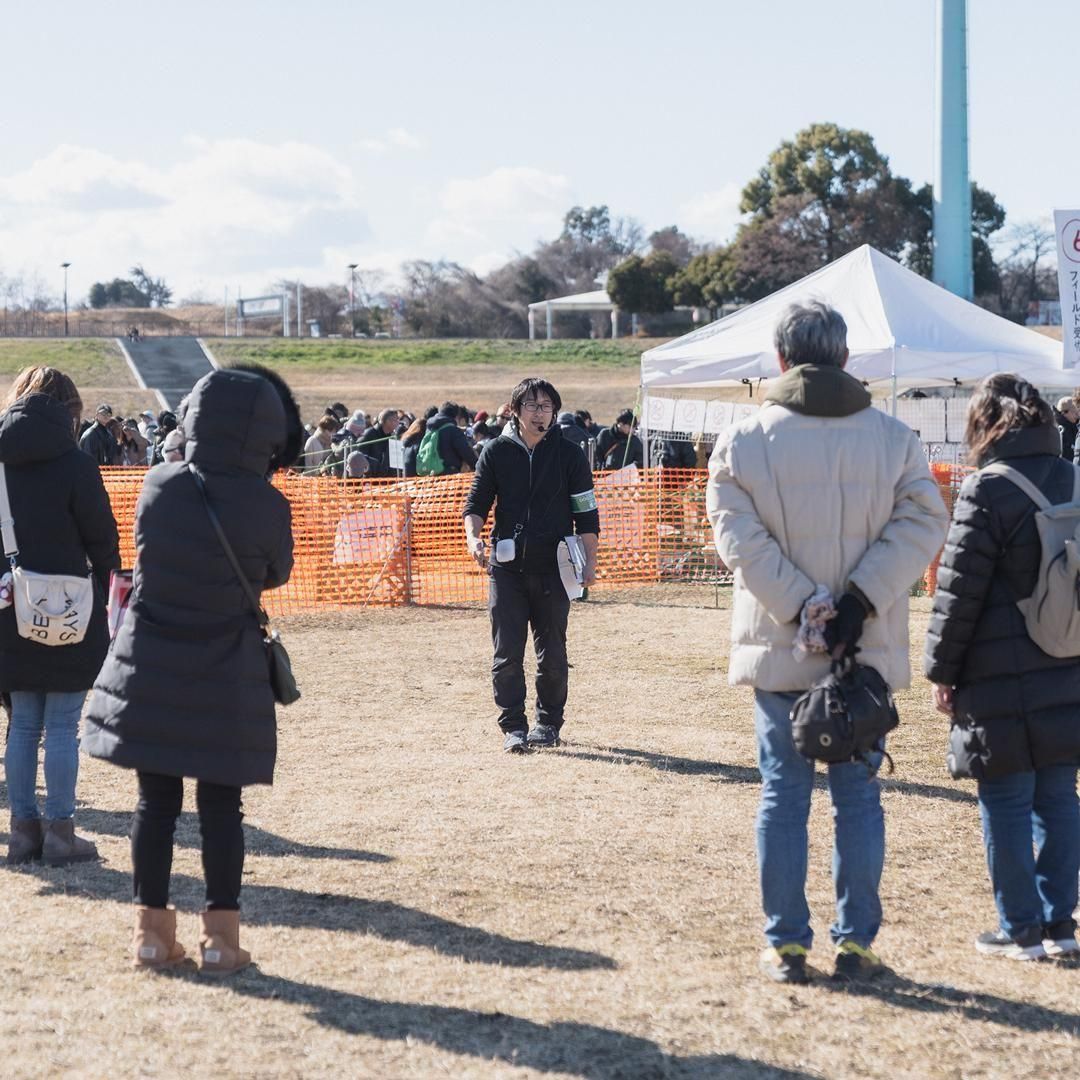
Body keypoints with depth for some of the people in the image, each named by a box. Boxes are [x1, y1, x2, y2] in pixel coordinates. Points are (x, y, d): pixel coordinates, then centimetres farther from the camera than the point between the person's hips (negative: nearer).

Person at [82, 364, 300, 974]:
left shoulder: (159, 486, -6)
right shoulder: (267, 505, -13)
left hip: (149, 671, 2)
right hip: (226, 677, -2)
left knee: (157, 802, 9)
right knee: (221, 806, 6)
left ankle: (153, 931, 13)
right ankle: (221, 939, 8)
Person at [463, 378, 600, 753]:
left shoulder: (569, 455, 3)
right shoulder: (497, 451, 5)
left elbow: (586, 513, 5)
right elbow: (477, 502, 8)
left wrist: (589, 561, -2)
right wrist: (473, 536, -12)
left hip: (553, 567, 0)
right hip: (507, 567, 0)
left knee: (552, 653, 6)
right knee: (506, 653, -3)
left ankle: (549, 722, 19)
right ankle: (513, 726, 3)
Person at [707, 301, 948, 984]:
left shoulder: (743, 442, -4)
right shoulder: (893, 438, -1)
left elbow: (741, 537, -12)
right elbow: (921, 524, -9)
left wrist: (803, 612, -13)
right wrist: (859, 602, -15)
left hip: (778, 649, 0)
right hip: (868, 653, 0)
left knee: (784, 794, 7)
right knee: (858, 795, 9)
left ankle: (787, 945, 10)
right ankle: (856, 942, 12)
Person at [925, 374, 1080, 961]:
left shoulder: (988, 491, -13)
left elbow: (958, 592, -12)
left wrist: (941, 669, -2)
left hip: (1002, 681, -6)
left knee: (1006, 805, 2)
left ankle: (1021, 928, 7)